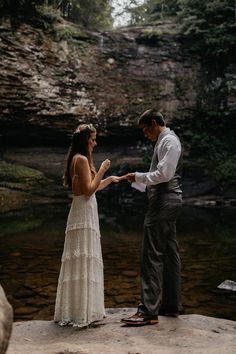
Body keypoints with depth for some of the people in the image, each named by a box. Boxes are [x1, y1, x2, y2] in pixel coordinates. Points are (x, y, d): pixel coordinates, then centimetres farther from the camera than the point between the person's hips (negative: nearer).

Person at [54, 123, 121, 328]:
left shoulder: (79, 159, 16)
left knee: (82, 260, 14)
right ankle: (81, 313, 3)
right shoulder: (82, 159, -13)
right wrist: (102, 169, -10)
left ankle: (76, 310, 23)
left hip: (84, 213, 10)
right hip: (84, 213, -10)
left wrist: (109, 179, 24)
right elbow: (89, 189, -18)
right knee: (83, 260, -5)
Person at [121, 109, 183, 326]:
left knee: (152, 255, -10)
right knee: (169, 253, 13)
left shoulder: (169, 141, -11)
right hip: (167, 201, 11)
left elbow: (164, 174, -21)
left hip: (164, 202, -11)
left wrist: (138, 176, -12)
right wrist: (140, 181, 12)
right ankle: (171, 305, 23)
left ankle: (149, 311, -7)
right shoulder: (164, 141, 19)